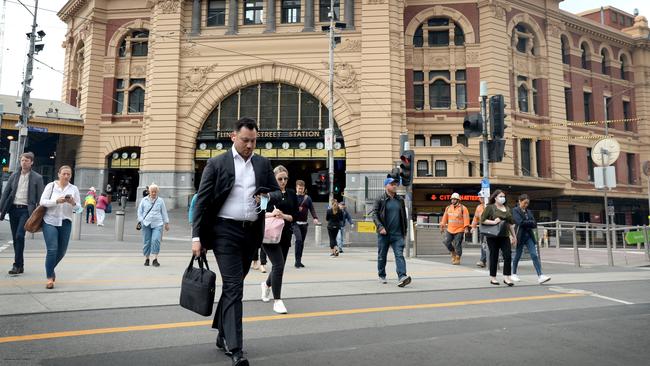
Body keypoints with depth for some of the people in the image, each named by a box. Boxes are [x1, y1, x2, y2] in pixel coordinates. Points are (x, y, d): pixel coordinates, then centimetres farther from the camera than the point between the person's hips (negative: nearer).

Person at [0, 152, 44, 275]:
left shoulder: (37, 178, 0)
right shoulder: (14, 176, 11)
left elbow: (40, 198, -2)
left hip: (26, 210, -5)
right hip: (13, 209, 5)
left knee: (19, 235, -16)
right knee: (15, 238, 7)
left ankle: (17, 265, -10)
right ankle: (20, 265, 16)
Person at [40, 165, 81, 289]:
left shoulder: (74, 189, 6)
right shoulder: (51, 186, 1)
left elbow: (78, 207, 5)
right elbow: (42, 201, -6)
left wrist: (73, 203, -17)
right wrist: (57, 201, -20)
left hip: (65, 223, 3)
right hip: (50, 221, -3)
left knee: (61, 251, 10)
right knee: (52, 250, -10)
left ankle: (51, 269, 37)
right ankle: (49, 278, 0)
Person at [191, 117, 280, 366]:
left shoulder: (263, 164, 9)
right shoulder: (216, 164, -2)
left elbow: (277, 193, 15)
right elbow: (202, 201, -5)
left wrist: (265, 197, -9)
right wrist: (197, 236, -10)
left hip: (251, 233, 4)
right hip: (225, 231, -4)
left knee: (233, 286, 16)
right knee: (234, 287, -8)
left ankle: (223, 336, 32)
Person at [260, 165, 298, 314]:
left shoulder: (291, 194, 8)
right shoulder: (267, 193, -2)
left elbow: (296, 215, 3)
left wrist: (284, 216, -16)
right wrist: (270, 214, -22)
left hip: (285, 235, 5)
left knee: (279, 266, 14)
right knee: (278, 264, -15)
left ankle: (267, 284, 47)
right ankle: (277, 301, -3)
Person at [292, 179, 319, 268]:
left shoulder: (307, 198, 9)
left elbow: (312, 209, 3)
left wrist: (315, 218, -11)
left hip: (304, 223, 4)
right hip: (295, 223, -4)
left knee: (302, 242, 8)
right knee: (299, 240, -19)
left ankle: (299, 261, 19)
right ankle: (297, 261, -14)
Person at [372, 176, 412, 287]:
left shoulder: (400, 200, 11)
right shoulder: (380, 200, -1)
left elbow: (404, 216, 17)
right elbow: (374, 214, -6)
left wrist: (405, 230, 14)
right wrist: (380, 227, -17)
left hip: (397, 234, 2)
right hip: (384, 234, -2)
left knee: (399, 255, -10)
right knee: (382, 256, 9)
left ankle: (402, 277, -19)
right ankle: (382, 276, 26)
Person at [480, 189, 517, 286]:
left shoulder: (507, 209, 14)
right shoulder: (490, 207, -3)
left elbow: (510, 223, 20)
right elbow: (482, 220, -7)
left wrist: (514, 236, 19)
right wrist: (493, 222, -18)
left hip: (504, 236, 5)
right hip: (493, 236, -5)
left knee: (508, 256, -5)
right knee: (494, 257, 3)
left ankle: (506, 277, 3)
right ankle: (492, 278, 15)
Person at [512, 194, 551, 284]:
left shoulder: (528, 211, 13)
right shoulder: (515, 210, -4)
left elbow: (534, 224, 5)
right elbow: (520, 222, -19)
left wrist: (526, 224, -12)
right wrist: (530, 222, -7)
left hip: (529, 235, 5)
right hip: (520, 236, -5)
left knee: (534, 255, -6)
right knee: (518, 255, 6)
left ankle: (540, 276, -12)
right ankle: (514, 274, 23)